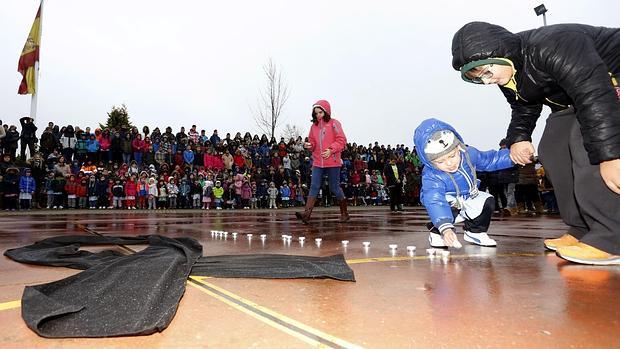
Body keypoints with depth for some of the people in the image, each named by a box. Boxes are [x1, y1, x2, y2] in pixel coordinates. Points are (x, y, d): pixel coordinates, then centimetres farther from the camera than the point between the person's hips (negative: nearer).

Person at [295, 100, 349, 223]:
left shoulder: (334, 124, -2)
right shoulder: (314, 126, 13)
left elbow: (341, 140, -7)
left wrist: (331, 150, -20)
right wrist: (309, 145, -4)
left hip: (332, 162, -4)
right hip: (318, 162, 5)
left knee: (334, 188, 3)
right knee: (314, 187, -4)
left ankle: (344, 213, 20)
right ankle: (307, 213, -10)